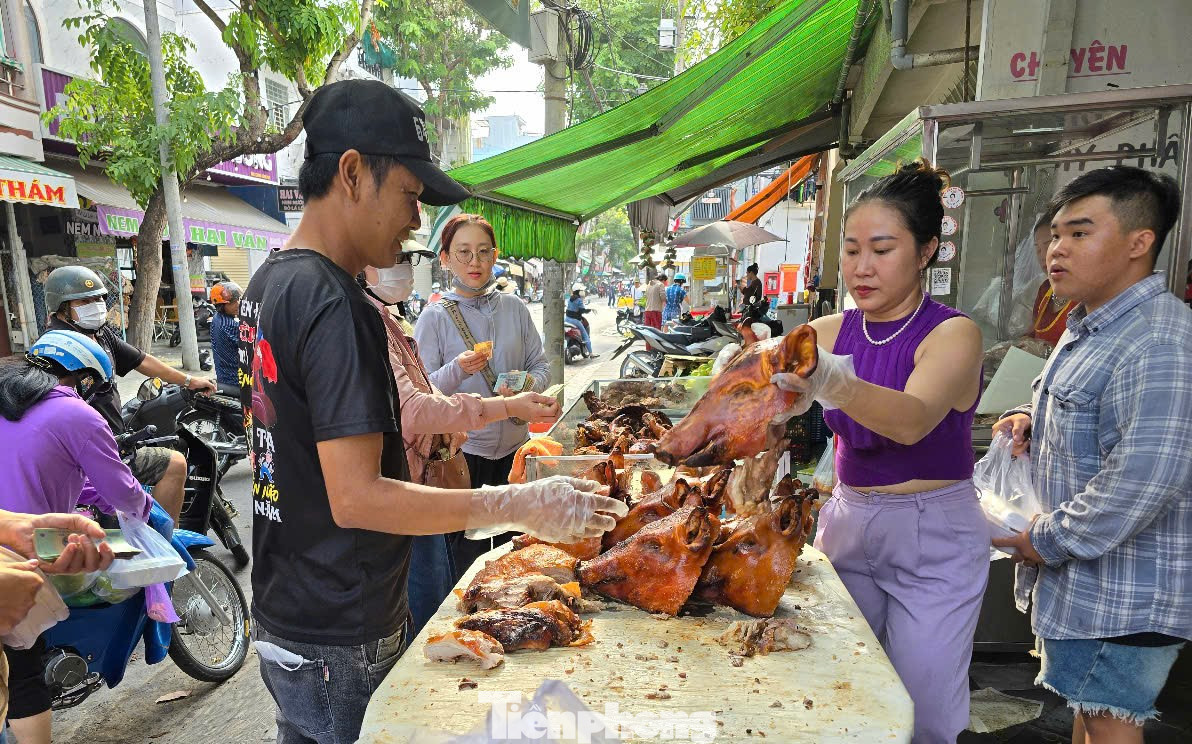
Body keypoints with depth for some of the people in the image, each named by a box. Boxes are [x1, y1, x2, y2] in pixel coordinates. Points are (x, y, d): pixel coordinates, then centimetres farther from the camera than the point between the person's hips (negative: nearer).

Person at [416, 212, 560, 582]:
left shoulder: (515, 309, 5)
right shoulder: (435, 318, -4)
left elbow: (541, 366, 8)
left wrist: (528, 385, -14)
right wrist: (458, 370, -26)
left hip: (514, 447, 3)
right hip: (462, 452, -3)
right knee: (469, 561, 7)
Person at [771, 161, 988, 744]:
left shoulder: (953, 334, -12)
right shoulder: (831, 331, 2)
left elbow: (913, 420, -31)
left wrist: (831, 382, -49)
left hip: (933, 541, -3)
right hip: (847, 525, 4)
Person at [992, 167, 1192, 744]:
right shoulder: (1088, 325, 9)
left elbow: (1140, 485, -29)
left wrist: (1047, 541, -18)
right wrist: (1033, 420, 3)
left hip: (1126, 593, -9)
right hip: (1083, 579, 10)